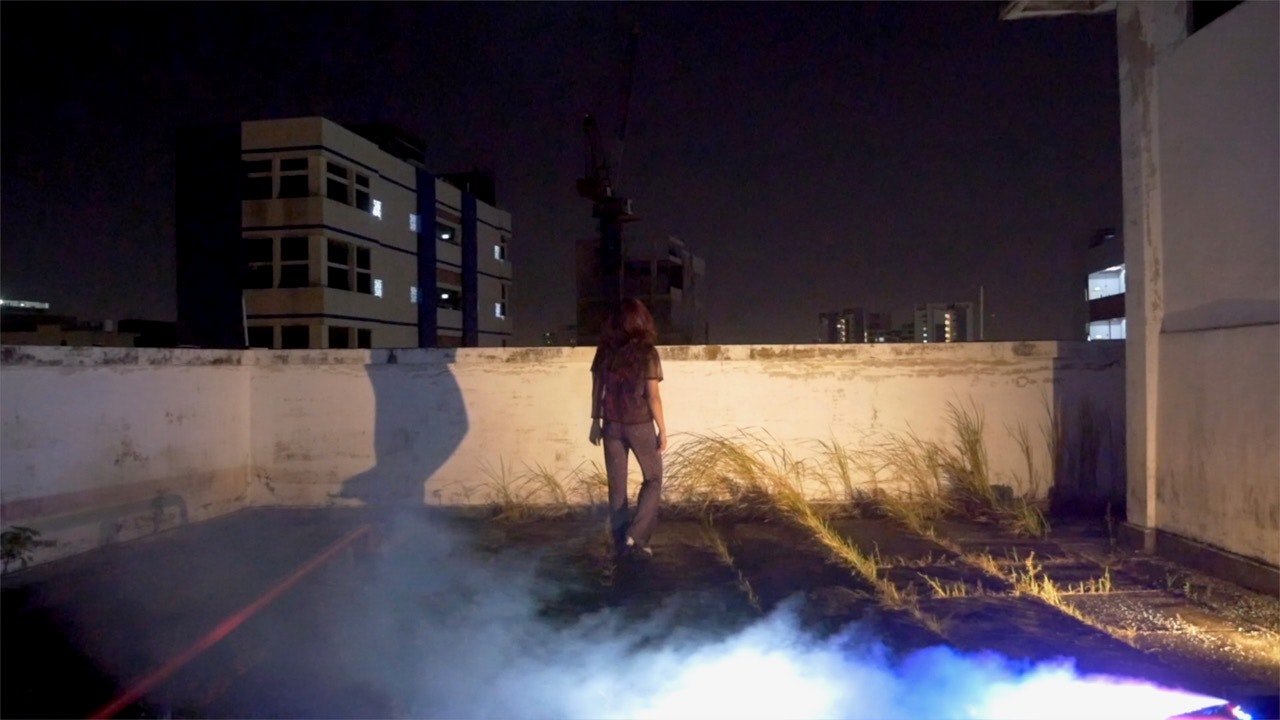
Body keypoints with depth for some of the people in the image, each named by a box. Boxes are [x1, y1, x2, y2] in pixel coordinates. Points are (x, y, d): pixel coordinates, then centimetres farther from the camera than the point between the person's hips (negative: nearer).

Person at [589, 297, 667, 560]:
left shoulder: (605, 351, 0)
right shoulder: (647, 353, -11)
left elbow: (597, 389, 4)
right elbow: (653, 396, -12)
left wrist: (596, 421, 14)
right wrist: (662, 429, -4)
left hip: (612, 425, 4)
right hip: (639, 425, -3)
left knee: (616, 484, 11)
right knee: (653, 479, 14)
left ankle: (621, 543, 17)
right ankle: (635, 535, 4)